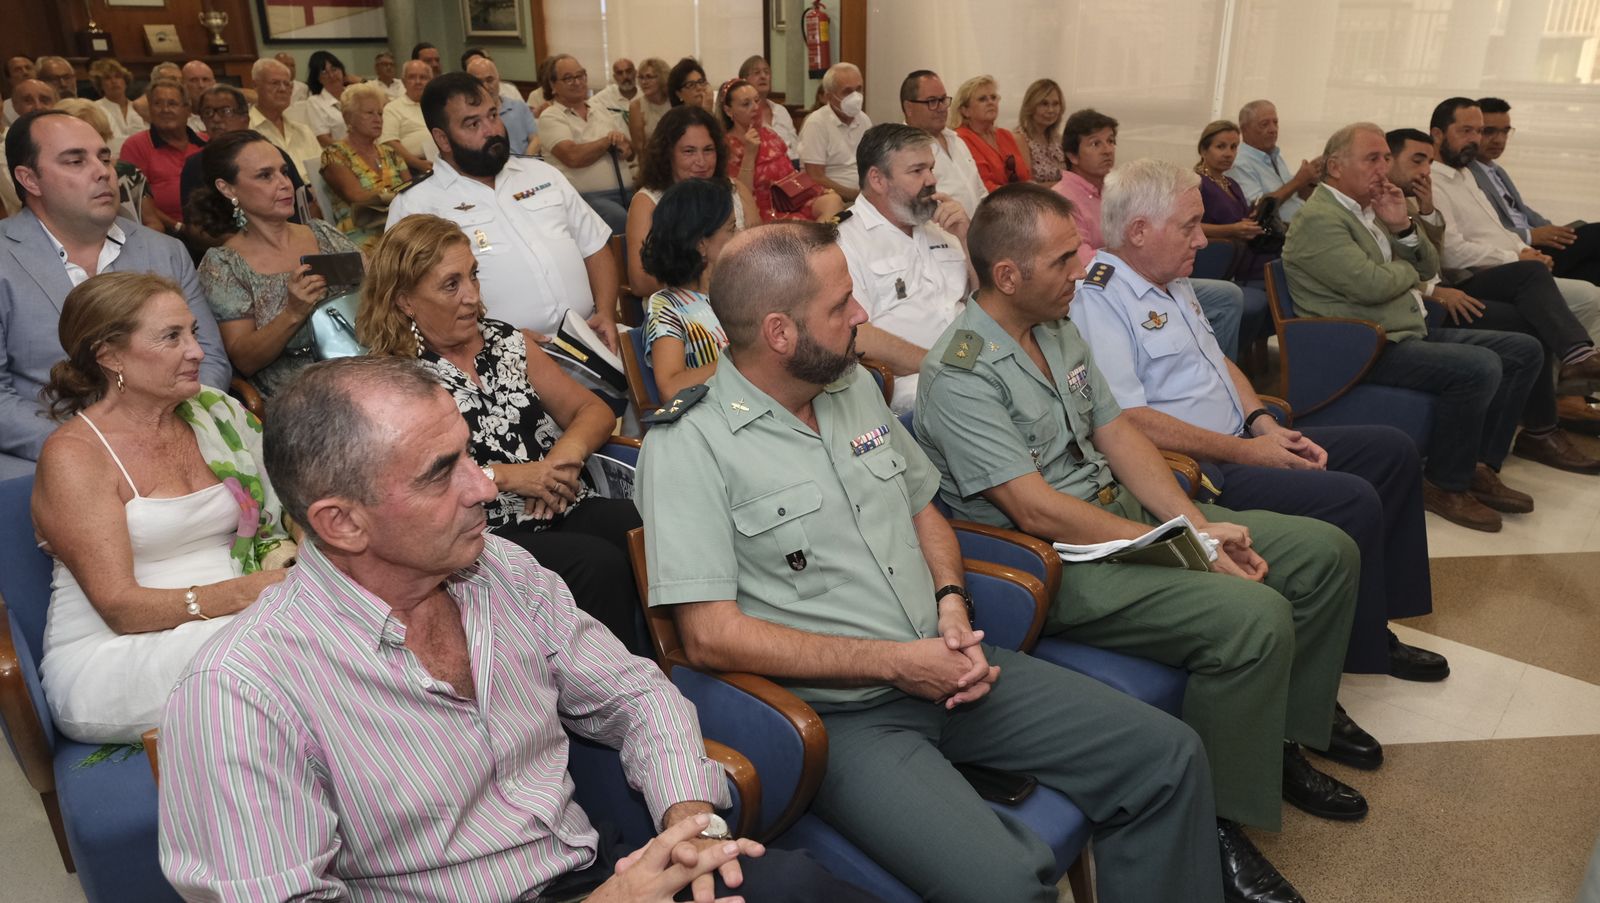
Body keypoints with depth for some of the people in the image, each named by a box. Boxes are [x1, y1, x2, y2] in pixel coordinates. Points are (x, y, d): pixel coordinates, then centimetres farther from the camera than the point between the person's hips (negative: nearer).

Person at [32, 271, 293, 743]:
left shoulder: (217, 412, 10)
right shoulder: (73, 454, -7)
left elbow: (276, 513, 10)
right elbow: (119, 606, -13)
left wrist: (284, 557, -14)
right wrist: (244, 592, -27)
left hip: (236, 625, 5)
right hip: (110, 654, -5)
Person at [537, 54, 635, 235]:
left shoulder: (603, 112, 22)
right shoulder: (550, 117, 3)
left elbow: (631, 152, 21)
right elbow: (573, 157, -14)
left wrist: (625, 147, -4)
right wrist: (608, 141, 1)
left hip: (627, 192, 6)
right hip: (587, 197, -5)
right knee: (622, 220, -36)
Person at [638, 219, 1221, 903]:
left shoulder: (856, 386, 9)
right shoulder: (687, 447, -14)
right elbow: (709, 635, -19)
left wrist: (952, 603, -2)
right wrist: (894, 662, -17)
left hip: (941, 665, 7)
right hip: (841, 712, -6)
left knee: (1168, 758, 0)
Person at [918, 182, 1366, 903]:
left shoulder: (1061, 329, 9)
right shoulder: (960, 374, -19)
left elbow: (1119, 435, 10)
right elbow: (1037, 510, -23)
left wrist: (1198, 523, -4)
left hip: (1129, 510, 10)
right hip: (1057, 562, -9)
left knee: (1327, 553, 6)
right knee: (1255, 617, -27)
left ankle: (1280, 741, 21)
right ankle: (1216, 824, -7)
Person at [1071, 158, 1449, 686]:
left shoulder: (1171, 282, 15)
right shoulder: (1096, 298, -18)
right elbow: (1128, 422, -25)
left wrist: (1263, 423, 4)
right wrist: (1242, 451, -18)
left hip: (1241, 441, 11)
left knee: (1393, 452, 11)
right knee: (1352, 500, -22)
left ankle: (1373, 628, 19)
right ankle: (1358, 654, 0)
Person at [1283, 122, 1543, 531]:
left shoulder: (1369, 209, 16)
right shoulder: (1319, 219, -13)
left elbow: (1428, 267, 17)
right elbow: (1372, 285, -24)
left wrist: (1403, 226, -2)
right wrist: (1409, 270, -2)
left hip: (1411, 332, 10)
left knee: (1524, 351, 6)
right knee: (1479, 367, -27)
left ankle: (1480, 466, 12)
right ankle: (1445, 484, -9)